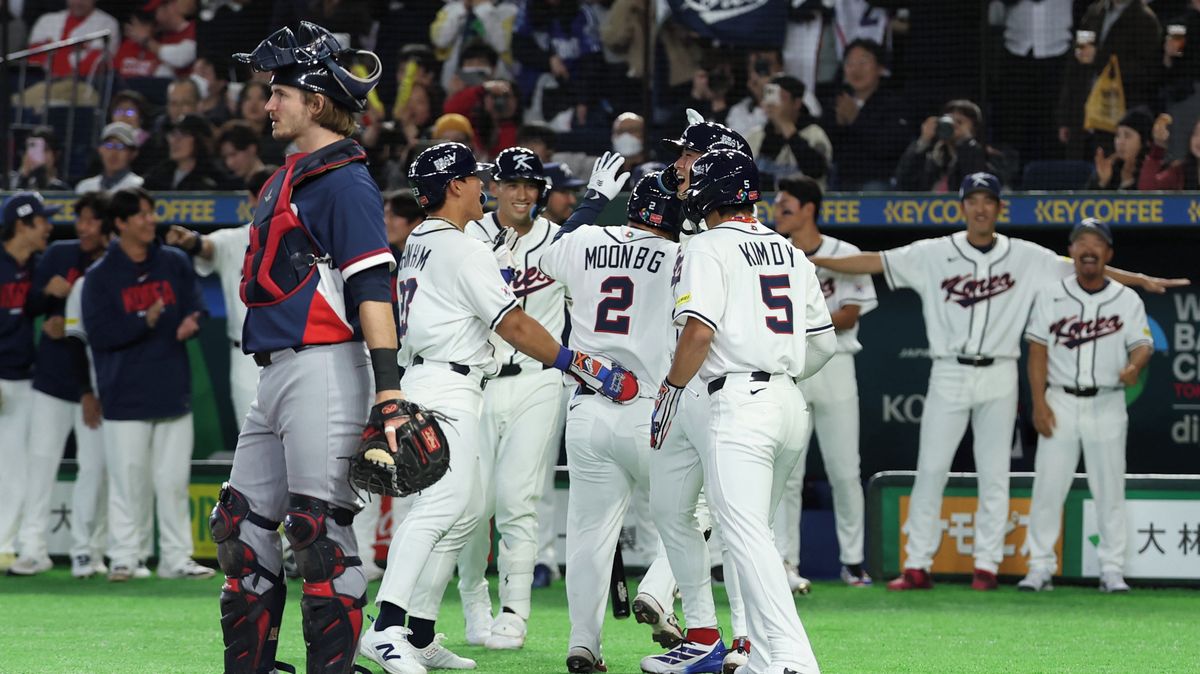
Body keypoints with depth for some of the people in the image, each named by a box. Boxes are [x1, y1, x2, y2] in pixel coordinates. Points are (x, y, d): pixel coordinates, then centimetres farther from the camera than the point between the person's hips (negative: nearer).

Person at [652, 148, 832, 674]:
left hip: (739, 400, -8)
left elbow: (699, 332, -15)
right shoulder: (790, 252, 17)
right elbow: (823, 343, 19)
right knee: (752, 531, 18)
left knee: (746, 534, -13)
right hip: (791, 404, 8)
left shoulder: (709, 248, -4)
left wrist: (669, 393, -5)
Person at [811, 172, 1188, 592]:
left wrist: (1142, 280, -3)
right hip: (949, 375, -1)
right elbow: (874, 262, -3)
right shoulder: (934, 255, 0)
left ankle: (987, 565, 9)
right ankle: (917, 566, 0)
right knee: (930, 469, -3)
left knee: (994, 474, 3)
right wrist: (810, 261, -11)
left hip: (998, 379, 1)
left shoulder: (1027, 258, 3)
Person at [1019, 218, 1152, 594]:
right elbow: (1037, 350, 1)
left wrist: (1134, 366, -28)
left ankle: (1112, 570, 8)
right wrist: (1039, 404, -8)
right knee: (1047, 488, -2)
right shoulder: (1052, 297, 4)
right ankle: (1040, 568, 4)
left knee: (1110, 491, 2)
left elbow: (1142, 345, -3)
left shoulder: (1127, 300, 4)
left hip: (1107, 405, 0)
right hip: (1060, 403, 0)